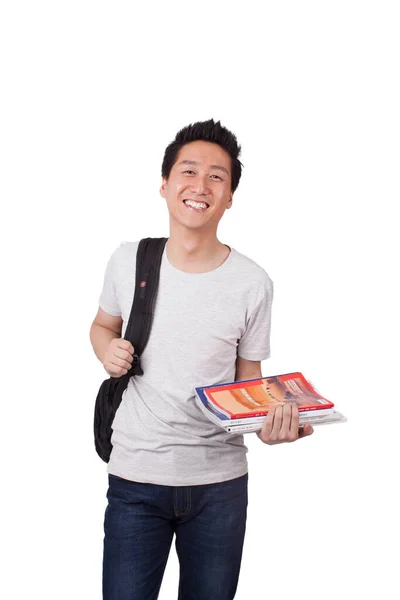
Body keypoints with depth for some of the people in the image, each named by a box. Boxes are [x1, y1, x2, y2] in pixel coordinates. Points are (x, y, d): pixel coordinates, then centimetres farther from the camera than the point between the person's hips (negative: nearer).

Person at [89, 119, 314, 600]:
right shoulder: (128, 260, -2)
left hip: (219, 481, 0)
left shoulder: (252, 283, -6)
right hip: (135, 476, 1)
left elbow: (248, 382, 2)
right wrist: (107, 351, -6)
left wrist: (269, 423, -19)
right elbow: (102, 325, 17)